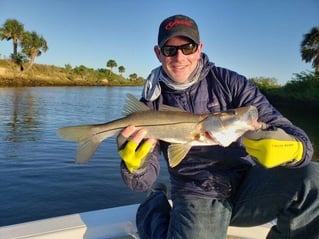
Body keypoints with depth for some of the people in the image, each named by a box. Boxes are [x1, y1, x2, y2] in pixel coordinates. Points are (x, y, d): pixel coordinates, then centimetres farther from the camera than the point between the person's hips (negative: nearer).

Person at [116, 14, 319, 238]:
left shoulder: (229, 82, -5)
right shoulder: (152, 104, -4)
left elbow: (279, 126, -11)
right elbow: (146, 179, -5)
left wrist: (293, 147, -35)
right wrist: (135, 166, -29)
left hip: (247, 183, 1)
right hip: (197, 197, 0)